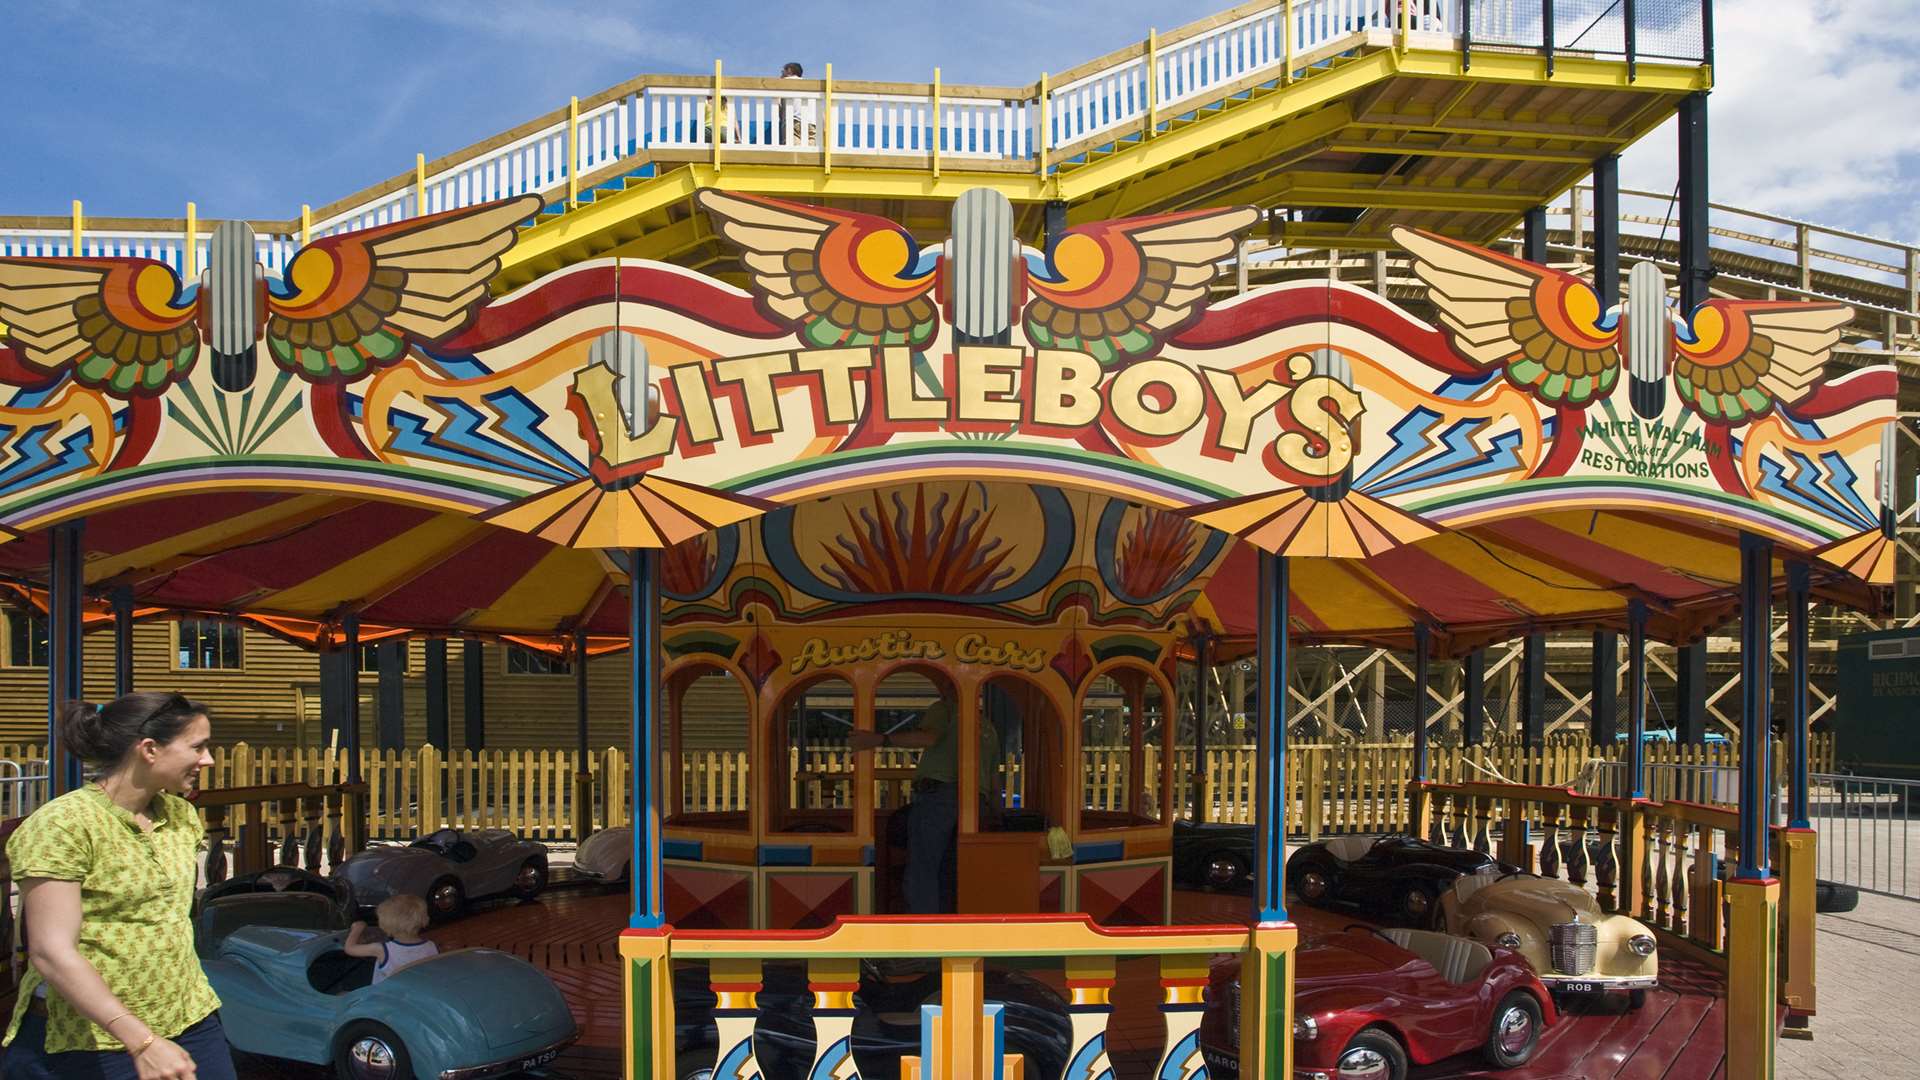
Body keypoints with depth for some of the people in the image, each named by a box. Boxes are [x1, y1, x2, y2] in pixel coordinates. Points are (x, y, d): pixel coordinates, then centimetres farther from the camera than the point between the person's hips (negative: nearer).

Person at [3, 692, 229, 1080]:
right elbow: (51, 953, -20)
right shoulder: (63, 824, -15)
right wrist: (142, 1042, -26)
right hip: (88, 1045, -6)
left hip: (190, 1020, 6)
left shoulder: (181, 814, 8)